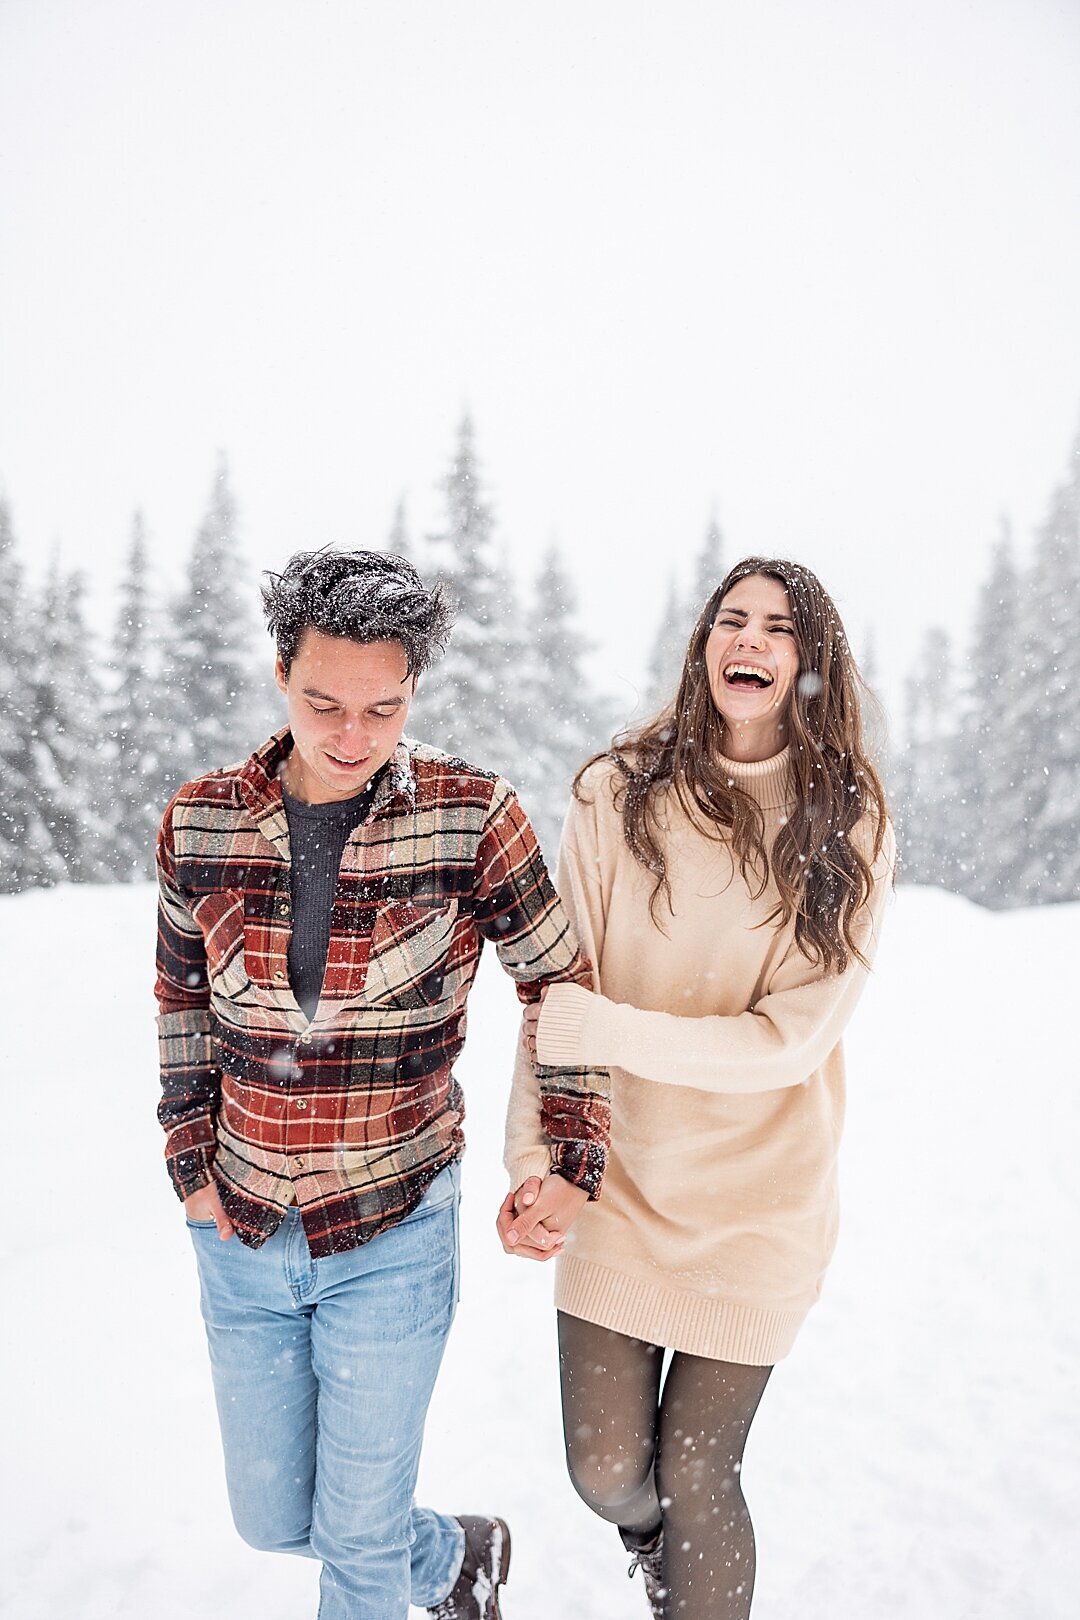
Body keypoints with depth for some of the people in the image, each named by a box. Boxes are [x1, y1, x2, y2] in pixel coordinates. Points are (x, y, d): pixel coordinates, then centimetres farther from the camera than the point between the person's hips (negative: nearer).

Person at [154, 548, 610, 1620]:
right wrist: (191, 1163, 3)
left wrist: (569, 1162, -10)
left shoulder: (470, 818, -15)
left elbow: (562, 984, -5)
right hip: (239, 1232, 4)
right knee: (269, 1518, 19)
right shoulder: (199, 821, -6)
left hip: (392, 1235, -4)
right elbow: (181, 997, 7)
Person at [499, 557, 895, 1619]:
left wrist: (603, 1030, -21)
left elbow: (790, 1039, -15)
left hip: (755, 1197, -1)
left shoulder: (848, 826, -8)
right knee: (605, 1471, 9)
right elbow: (554, 989, -7)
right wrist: (534, 1157, -15)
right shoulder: (619, 792, -7)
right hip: (616, 1179, 1)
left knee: (695, 1478, 8)